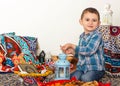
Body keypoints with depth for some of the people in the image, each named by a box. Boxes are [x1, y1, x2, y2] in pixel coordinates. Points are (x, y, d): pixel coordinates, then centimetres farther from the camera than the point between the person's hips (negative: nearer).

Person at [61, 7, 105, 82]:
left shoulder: (97, 36, -13)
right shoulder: (82, 36, 11)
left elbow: (88, 50, -24)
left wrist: (72, 46, -15)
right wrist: (72, 51, -1)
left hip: (95, 68, -6)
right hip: (82, 67, 6)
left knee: (85, 79, -30)